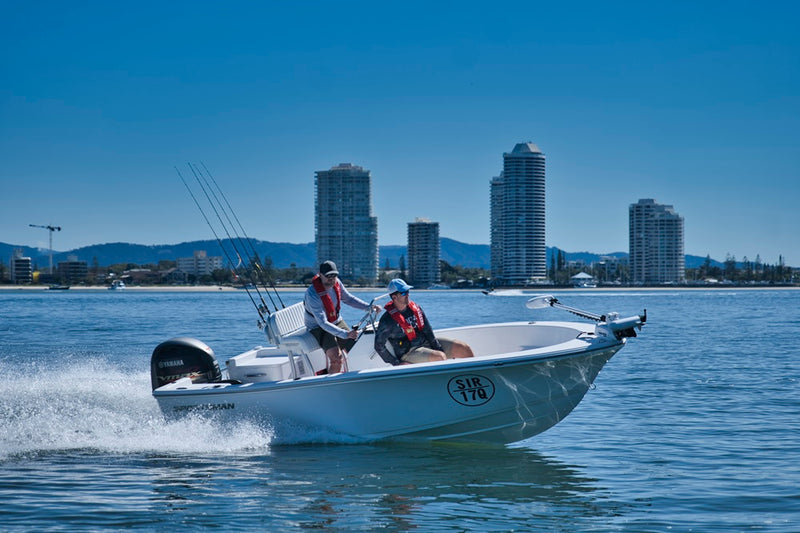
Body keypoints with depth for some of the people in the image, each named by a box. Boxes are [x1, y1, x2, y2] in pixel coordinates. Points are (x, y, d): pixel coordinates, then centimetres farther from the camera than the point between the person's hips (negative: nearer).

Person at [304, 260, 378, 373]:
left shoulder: (336, 283, -7)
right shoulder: (312, 293, -28)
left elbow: (348, 299, 12)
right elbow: (323, 323, -31)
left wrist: (368, 307, -3)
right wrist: (345, 334, -39)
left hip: (337, 322, 7)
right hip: (318, 329, -7)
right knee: (336, 359, -27)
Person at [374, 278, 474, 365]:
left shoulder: (415, 308, 7)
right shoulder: (388, 320, -13)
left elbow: (427, 330, 6)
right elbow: (379, 346, -12)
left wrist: (438, 348, -5)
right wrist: (397, 363, -16)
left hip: (426, 343, 7)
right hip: (409, 352, -7)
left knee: (464, 348, -5)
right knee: (439, 357, -35)